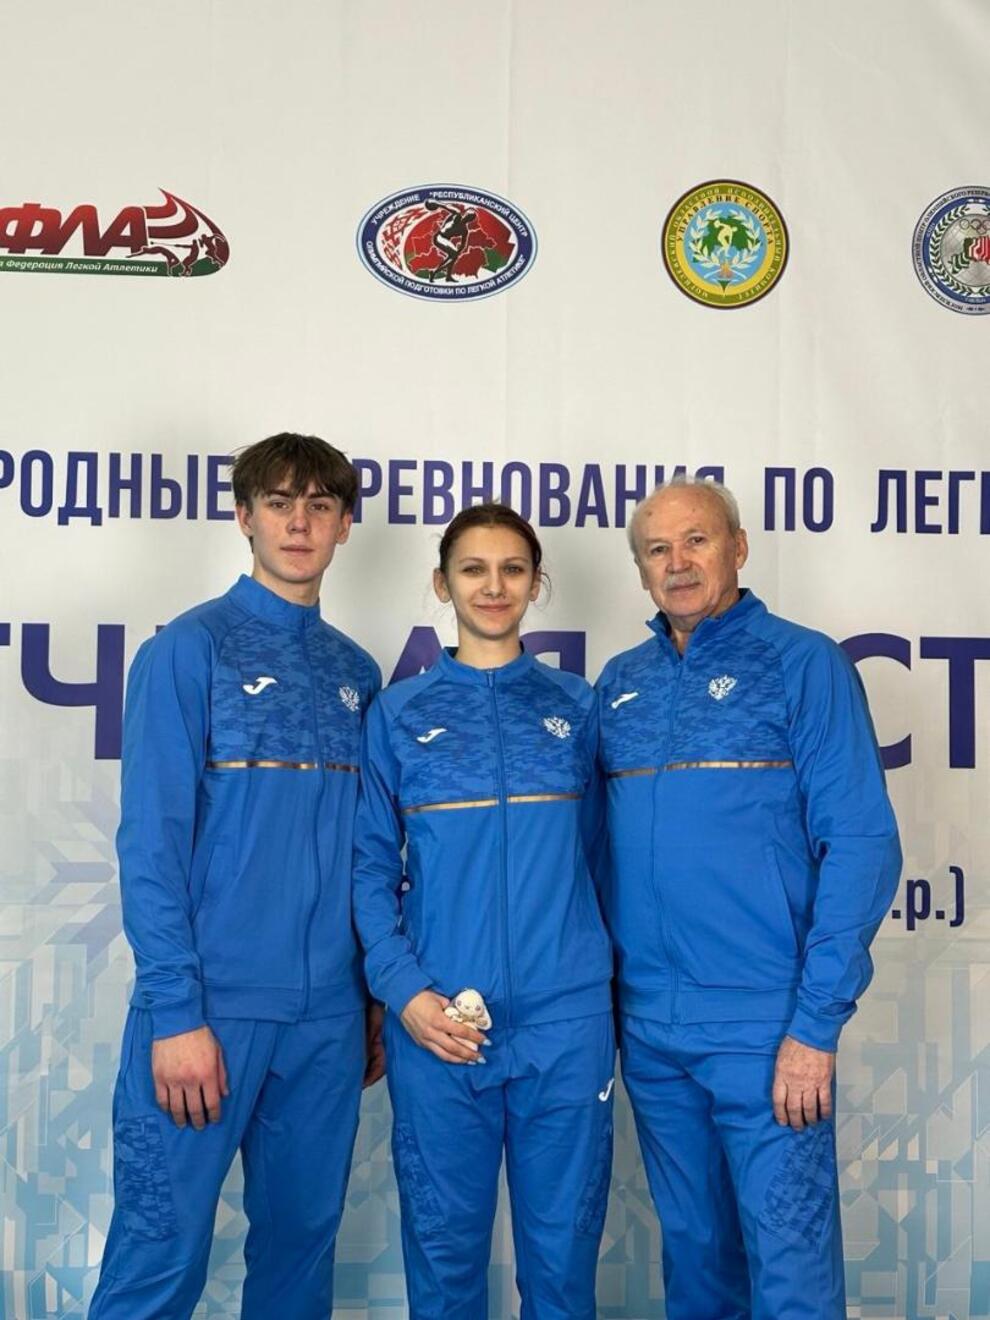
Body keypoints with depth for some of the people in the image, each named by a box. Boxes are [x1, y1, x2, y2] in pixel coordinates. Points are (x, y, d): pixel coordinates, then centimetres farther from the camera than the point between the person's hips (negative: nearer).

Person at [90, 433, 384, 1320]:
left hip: (329, 1013, 5)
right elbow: (151, 841, -10)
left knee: (302, 1244, 14)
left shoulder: (357, 672, 12)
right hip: (210, 1003, -5)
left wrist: (378, 996, 11)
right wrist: (175, 1012, -15)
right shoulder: (190, 649, -4)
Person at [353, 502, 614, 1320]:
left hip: (565, 1014, 1)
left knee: (563, 1240, 8)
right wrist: (403, 990, -9)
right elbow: (372, 863, 2)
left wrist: (606, 978, 0)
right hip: (436, 1021, 0)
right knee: (444, 1241, 9)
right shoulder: (400, 713, 5)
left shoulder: (576, 706, 8)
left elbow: (599, 850, 10)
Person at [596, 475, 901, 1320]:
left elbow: (861, 846, -10)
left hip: (763, 1022, -5)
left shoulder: (803, 664, -5)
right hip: (647, 1025, 5)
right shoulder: (619, 683, 11)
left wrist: (817, 1023, -15)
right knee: (693, 1251, 17)